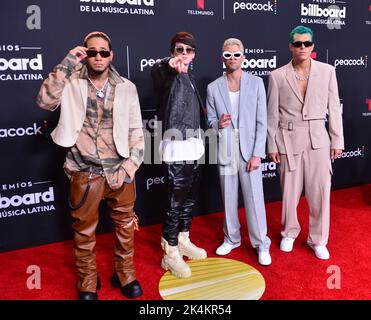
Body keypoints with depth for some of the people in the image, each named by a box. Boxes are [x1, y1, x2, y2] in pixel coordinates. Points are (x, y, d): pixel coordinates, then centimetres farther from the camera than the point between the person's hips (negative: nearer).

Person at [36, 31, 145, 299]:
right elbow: (45, 101, -17)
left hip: (120, 171, 2)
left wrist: (132, 164, -6)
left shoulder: (126, 87, 2)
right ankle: (88, 281, 33)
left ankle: (125, 274, 35)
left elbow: (136, 130, 4)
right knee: (84, 230, 12)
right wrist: (67, 64, -18)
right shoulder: (72, 83, 0)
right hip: (85, 173, -1)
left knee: (126, 225, 14)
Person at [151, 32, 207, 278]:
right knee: (176, 200, -5)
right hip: (177, 145, -8)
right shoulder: (169, 76, -6)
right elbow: (156, 71, -32)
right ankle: (170, 253, 6)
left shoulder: (190, 78, 18)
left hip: (194, 144, 8)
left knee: (190, 197, 15)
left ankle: (182, 241, 30)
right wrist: (169, 64, -52)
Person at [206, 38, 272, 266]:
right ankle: (232, 239, 30)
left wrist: (257, 153, -9)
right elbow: (210, 121, 8)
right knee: (229, 198, 12)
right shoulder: (213, 88, 4)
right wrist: (218, 124, -16)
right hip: (225, 150, 2)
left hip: (249, 149, -2)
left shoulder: (256, 83, 1)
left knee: (254, 198, 1)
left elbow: (261, 122, -2)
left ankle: (261, 244, 17)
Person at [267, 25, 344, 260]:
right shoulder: (278, 76, -2)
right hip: (289, 139, 0)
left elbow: (334, 108, 3)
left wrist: (337, 140, 1)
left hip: (318, 139, 1)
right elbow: (272, 115, 1)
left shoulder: (327, 71, 1)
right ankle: (289, 233, 33)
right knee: (289, 191, 11)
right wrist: (272, 145, -1)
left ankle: (318, 240, 22)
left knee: (320, 192, 4)